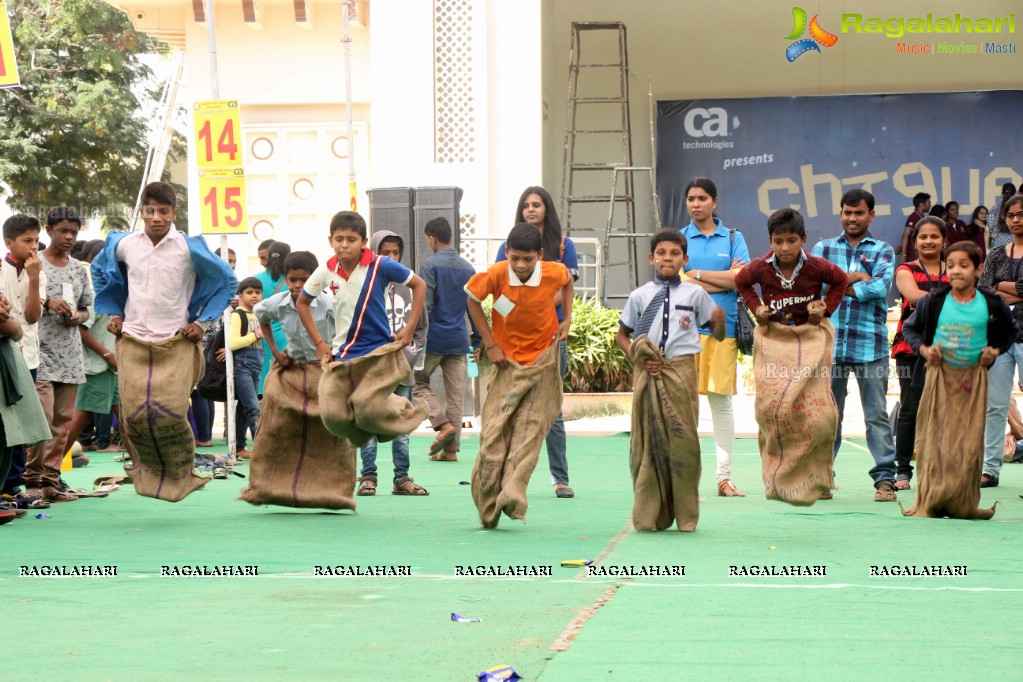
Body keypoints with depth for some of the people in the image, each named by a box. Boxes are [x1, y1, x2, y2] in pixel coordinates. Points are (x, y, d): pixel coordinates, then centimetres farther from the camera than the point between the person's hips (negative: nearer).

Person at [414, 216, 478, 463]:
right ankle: (451, 449, 6)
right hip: (459, 340, 5)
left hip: (434, 339, -5)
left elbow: (424, 305, -13)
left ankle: (444, 424, -9)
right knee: (456, 394, 6)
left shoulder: (430, 265, -8)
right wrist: (478, 342, 20)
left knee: (418, 382, 10)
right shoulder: (468, 268, 11)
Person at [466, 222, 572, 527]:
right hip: (508, 361, 0)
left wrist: (566, 319, 1)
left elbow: (568, 282, 12)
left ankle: (512, 496, -19)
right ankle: (488, 507, 3)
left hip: (543, 360, 0)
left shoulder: (554, 272, -13)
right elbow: (472, 299, 2)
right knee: (493, 430, -5)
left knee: (530, 428, -11)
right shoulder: (495, 275, -16)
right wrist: (489, 343, -2)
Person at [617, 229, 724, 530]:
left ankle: (685, 516, 6)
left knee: (683, 440, -2)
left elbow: (717, 317, 18)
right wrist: (636, 357, -1)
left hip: (682, 371, -1)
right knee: (646, 442, 1)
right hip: (648, 373, 1)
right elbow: (621, 334, 14)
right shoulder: (639, 296, 7)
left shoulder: (694, 294, 5)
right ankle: (647, 516, 7)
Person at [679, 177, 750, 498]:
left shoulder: (733, 238, 11)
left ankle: (724, 477, 7)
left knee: (722, 400, 2)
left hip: (723, 327, 1)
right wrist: (723, 279, -4)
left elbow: (741, 278, -3)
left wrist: (697, 273, -4)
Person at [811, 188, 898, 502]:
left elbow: (880, 287, -8)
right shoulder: (824, 248, 15)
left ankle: (885, 478, 1)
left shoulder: (883, 251, 10)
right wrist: (856, 277, -7)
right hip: (830, 342, 2)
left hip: (870, 344, -1)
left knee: (877, 414, -2)